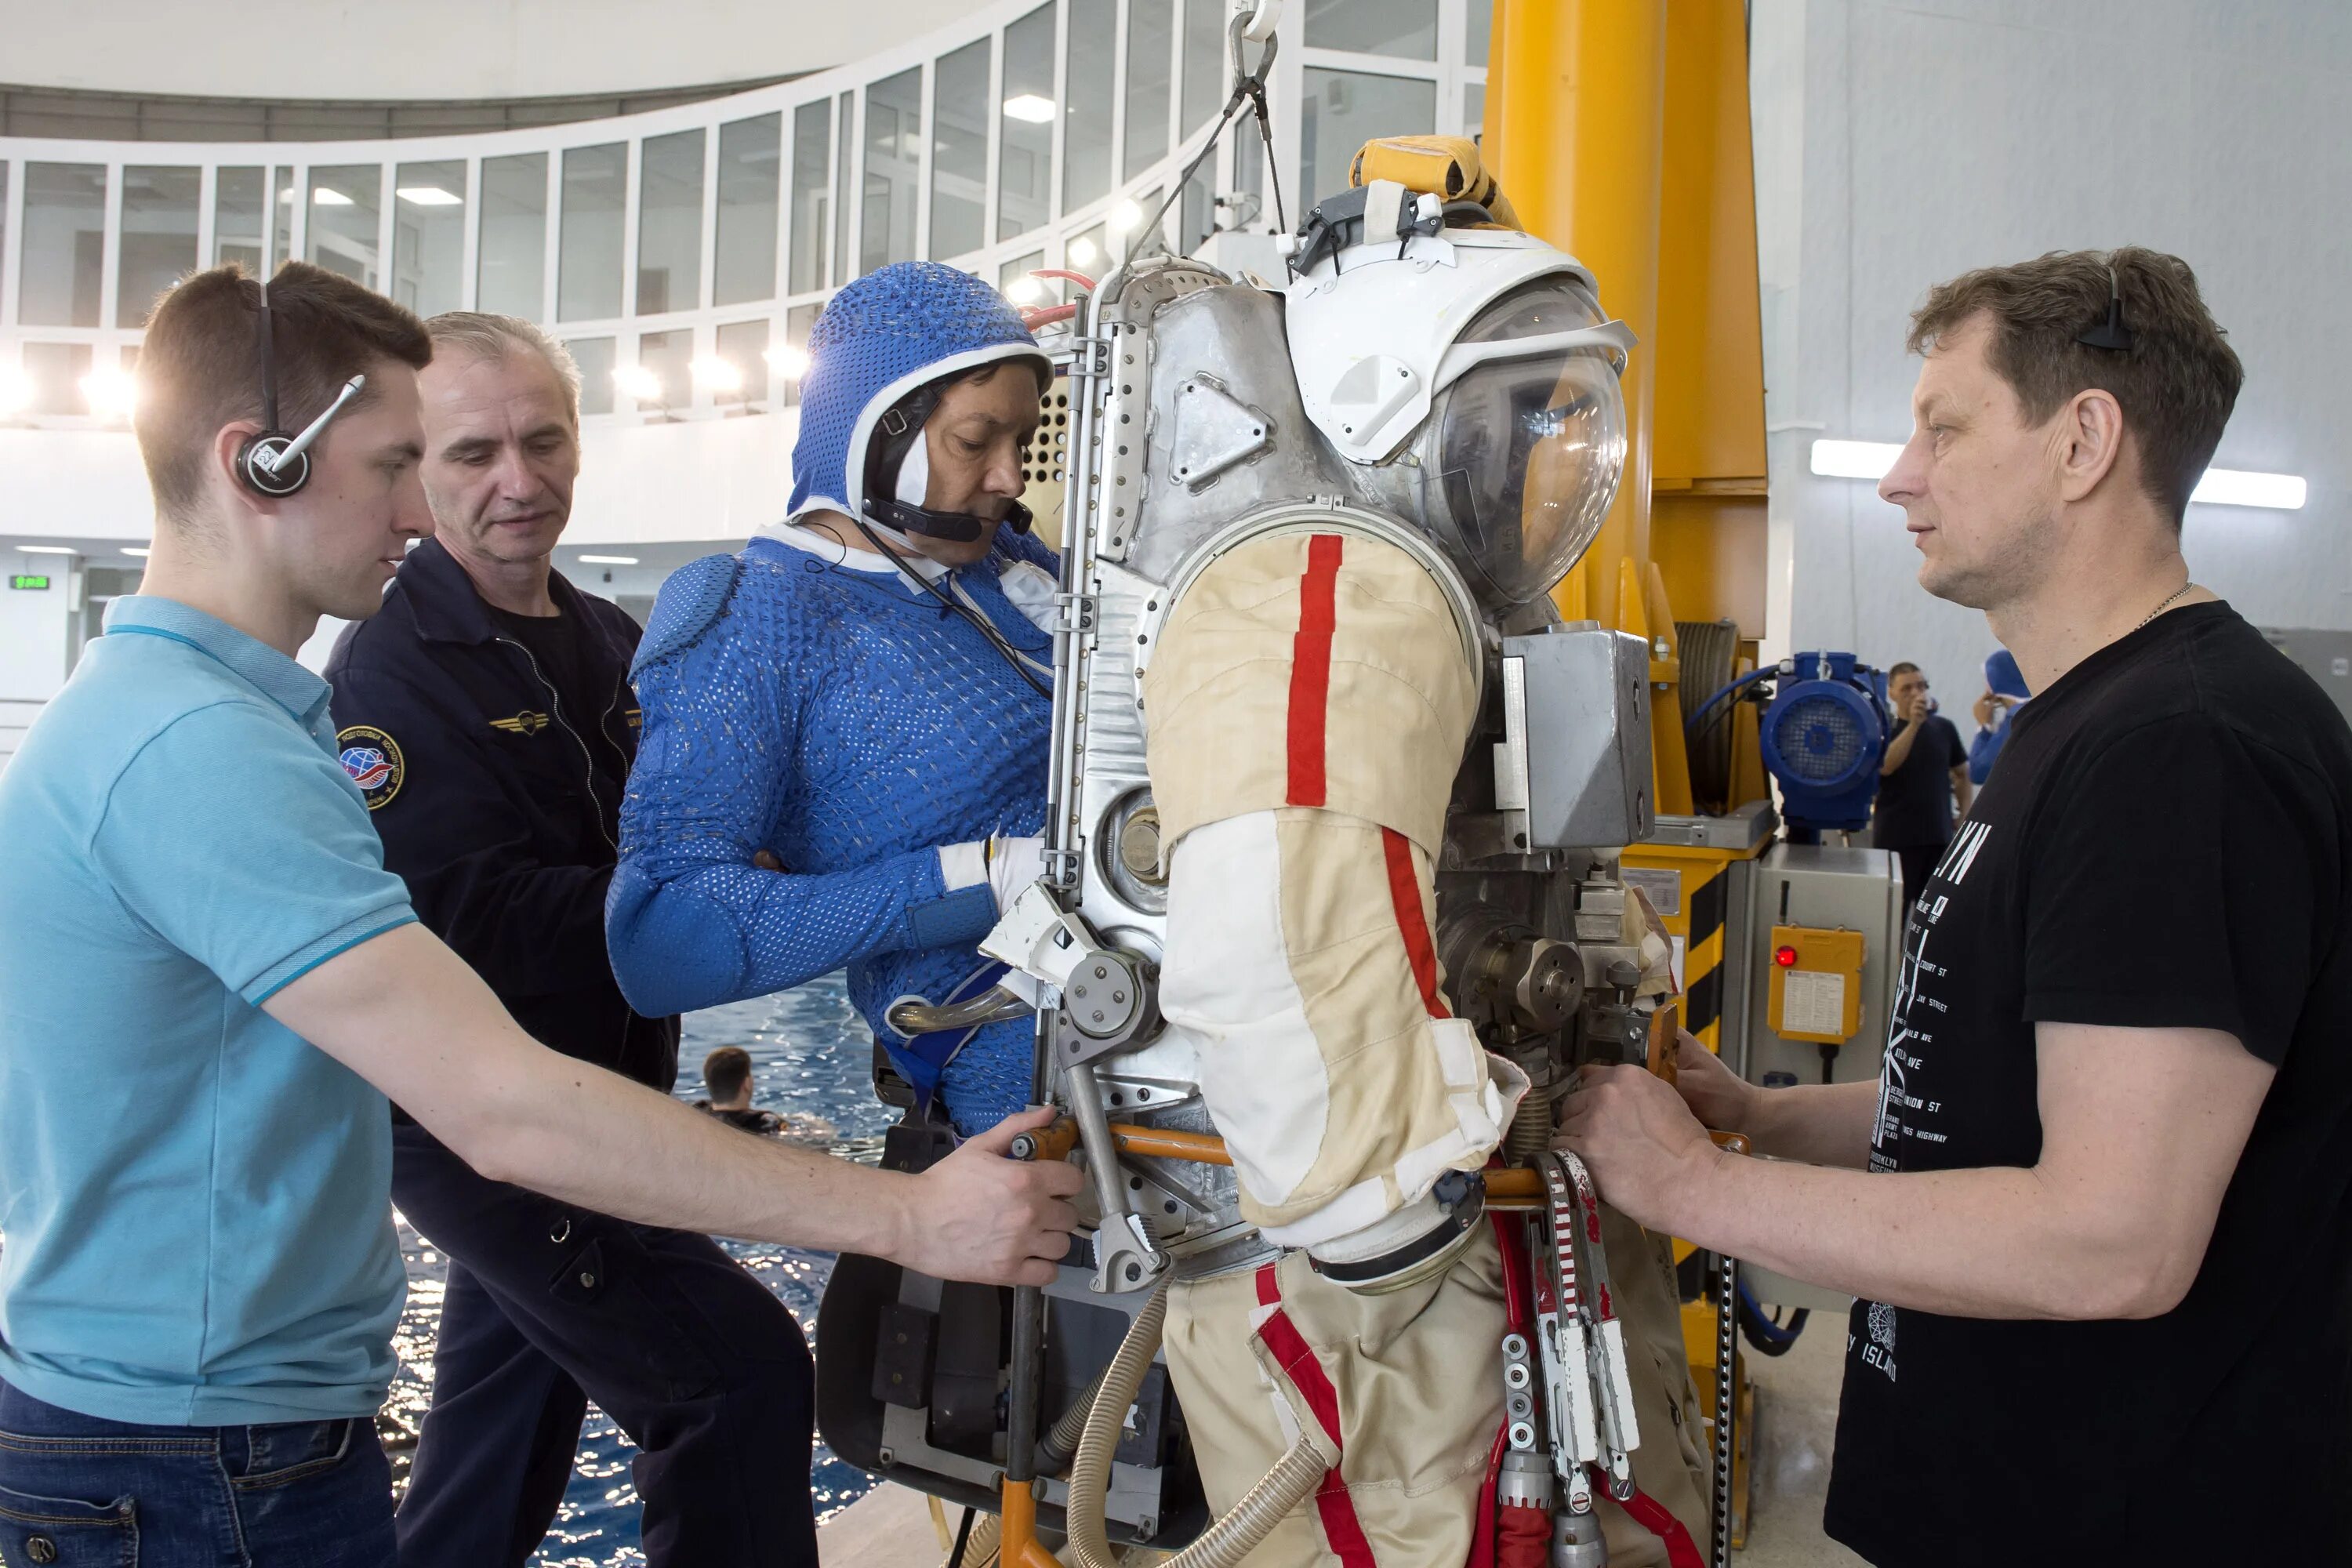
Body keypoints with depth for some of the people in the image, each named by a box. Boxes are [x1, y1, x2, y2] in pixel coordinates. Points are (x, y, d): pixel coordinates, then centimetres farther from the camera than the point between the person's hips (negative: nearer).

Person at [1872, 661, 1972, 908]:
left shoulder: (1943, 728, 7)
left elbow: (1962, 774, 17)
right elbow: (1885, 766, -21)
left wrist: (1966, 815, 7)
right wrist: (1914, 724, -24)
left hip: (1939, 835, 3)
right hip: (1895, 838, -3)